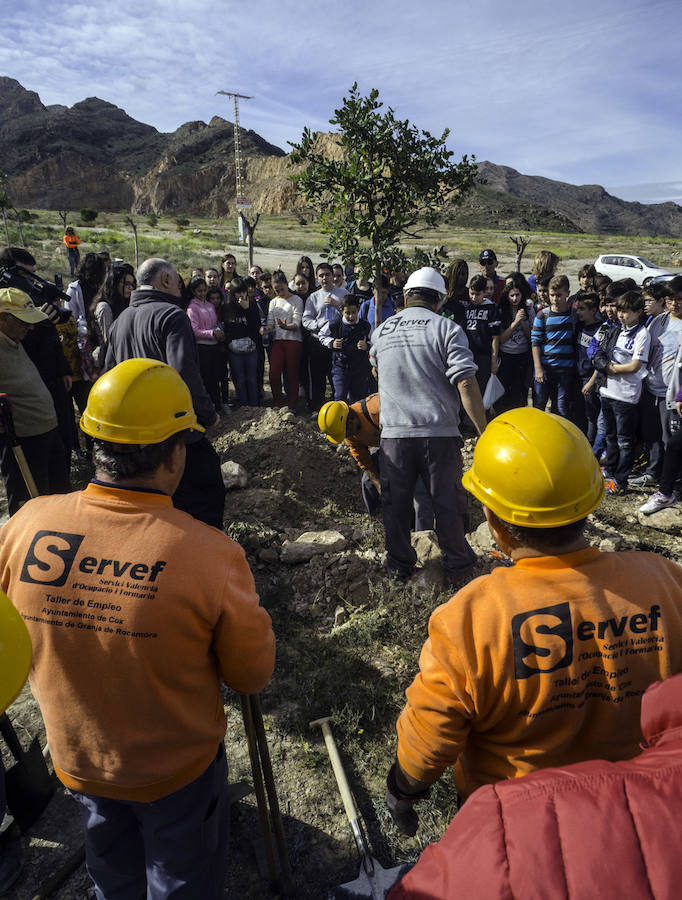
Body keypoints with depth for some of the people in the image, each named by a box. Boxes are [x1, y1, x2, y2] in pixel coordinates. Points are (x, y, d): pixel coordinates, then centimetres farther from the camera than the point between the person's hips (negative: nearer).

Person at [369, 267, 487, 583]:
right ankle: (457, 563, 27)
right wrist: (484, 433, -10)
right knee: (447, 502, 12)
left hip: (394, 432, 3)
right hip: (439, 432, -2)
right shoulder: (447, 329, -5)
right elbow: (466, 384, -14)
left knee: (395, 502, 15)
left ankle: (400, 564, 28)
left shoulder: (381, 331, 8)